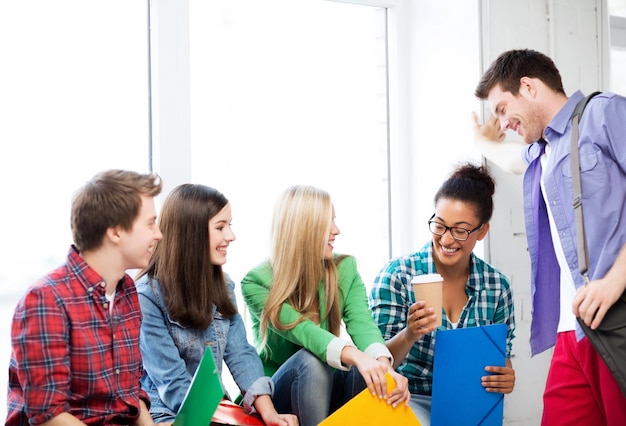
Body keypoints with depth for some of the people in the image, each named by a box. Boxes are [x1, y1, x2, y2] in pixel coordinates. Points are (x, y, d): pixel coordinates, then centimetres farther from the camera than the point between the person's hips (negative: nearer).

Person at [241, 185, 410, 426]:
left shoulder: (345, 269, -3)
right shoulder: (257, 282, -15)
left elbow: (361, 323, -20)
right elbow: (301, 330, -31)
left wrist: (383, 364, -43)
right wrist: (355, 356, -50)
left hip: (326, 390, 3)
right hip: (275, 394, -3)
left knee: (369, 371, -29)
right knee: (311, 359, -35)